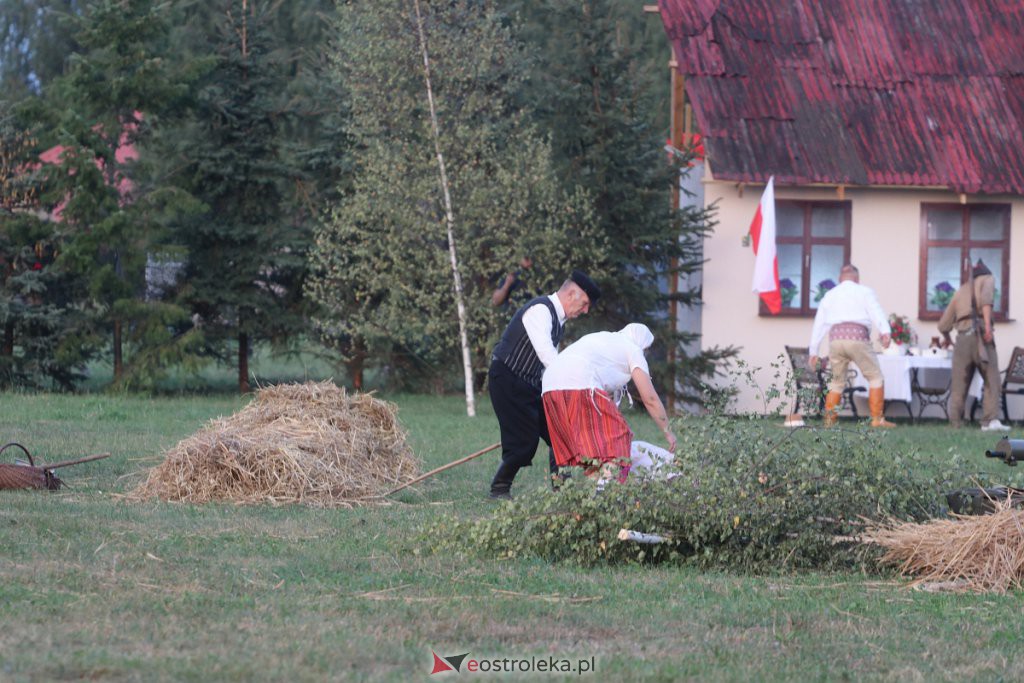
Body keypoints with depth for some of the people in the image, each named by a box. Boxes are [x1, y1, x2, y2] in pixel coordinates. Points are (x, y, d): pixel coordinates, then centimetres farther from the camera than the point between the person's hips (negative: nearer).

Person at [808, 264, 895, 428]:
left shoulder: (829, 295, 25)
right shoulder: (864, 291, 12)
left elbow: (819, 324, 24)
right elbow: (876, 311, -6)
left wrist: (813, 352, 27)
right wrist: (885, 332, -20)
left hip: (835, 339, 4)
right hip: (857, 337, -4)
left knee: (837, 381, 17)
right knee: (875, 376, 4)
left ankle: (828, 419, 7)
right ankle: (877, 419, -4)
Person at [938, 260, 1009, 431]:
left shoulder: (961, 290, 26)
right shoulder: (987, 279, 13)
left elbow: (943, 324, 28)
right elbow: (986, 297, -12)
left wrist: (947, 338, 48)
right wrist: (987, 324, -20)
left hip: (962, 338, 4)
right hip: (980, 333, -4)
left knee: (959, 385, 7)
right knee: (992, 380, -5)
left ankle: (955, 424, 2)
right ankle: (990, 420, -20)